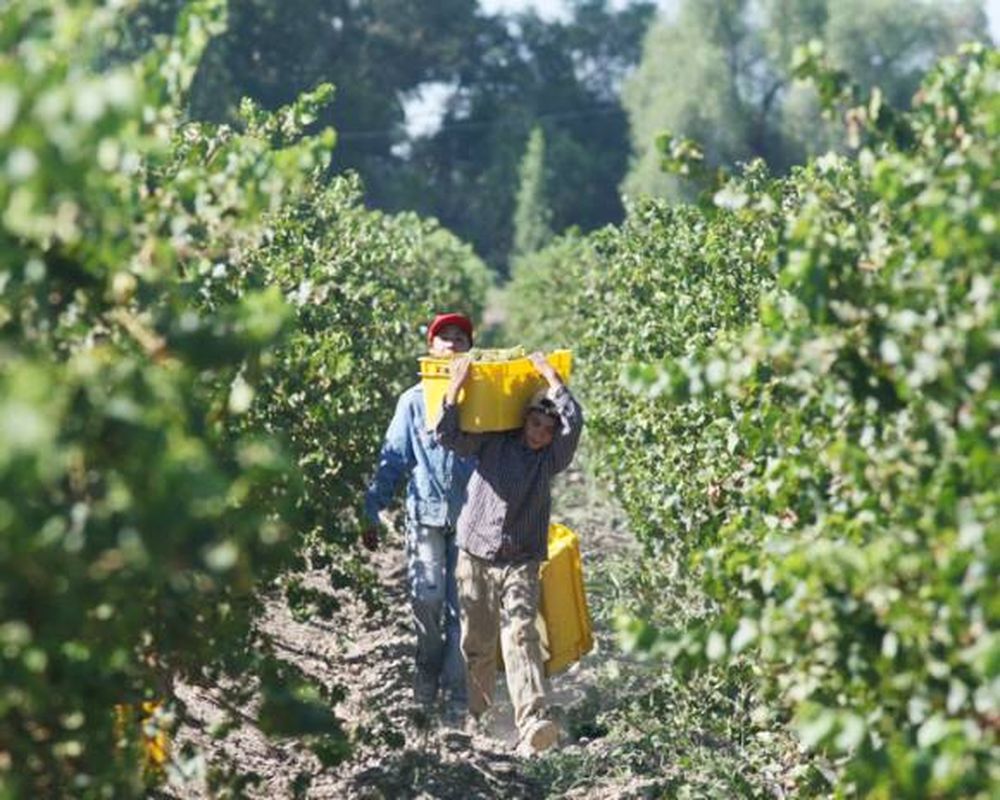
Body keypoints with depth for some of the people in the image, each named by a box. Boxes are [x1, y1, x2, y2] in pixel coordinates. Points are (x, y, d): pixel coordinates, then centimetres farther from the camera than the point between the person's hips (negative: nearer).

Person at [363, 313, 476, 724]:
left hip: (470, 519, 0)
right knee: (427, 599, -10)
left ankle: (456, 700, 3)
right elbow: (392, 461, 9)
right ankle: (428, 675, 13)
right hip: (426, 516, 0)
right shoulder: (413, 401, 9)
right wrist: (371, 513, 2)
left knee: (461, 606, -2)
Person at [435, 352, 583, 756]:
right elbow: (449, 436, 0)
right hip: (475, 556, 1)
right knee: (476, 643, 8)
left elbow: (574, 421, -6)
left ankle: (532, 724, -31)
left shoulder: (551, 458, 7)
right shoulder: (492, 443, 8)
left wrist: (550, 376, -1)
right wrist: (455, 388, -10)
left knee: (521, 636, -18)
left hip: (522, 563, -1)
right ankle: (474, 716, 27)